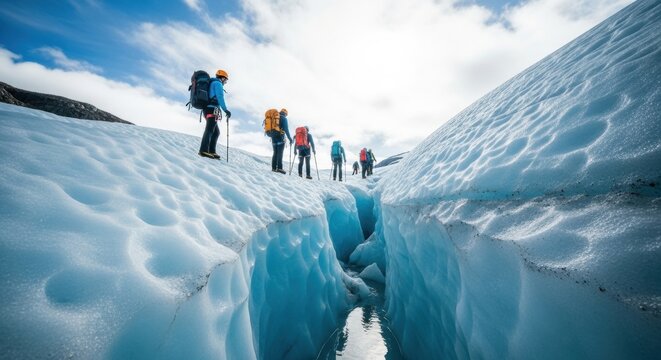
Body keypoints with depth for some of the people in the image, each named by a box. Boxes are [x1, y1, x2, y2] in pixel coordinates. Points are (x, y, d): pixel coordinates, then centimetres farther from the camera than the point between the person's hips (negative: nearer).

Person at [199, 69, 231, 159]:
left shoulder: (211, 83, 31)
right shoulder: (218, 83, 2)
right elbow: (220, 97, -14)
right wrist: (226, 110, -20)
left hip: (207, 109, 10)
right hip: (212, 109, -10)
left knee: (216, 132, 10)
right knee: (210, 130, -21)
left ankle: (211, 151, 2)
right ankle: (204, 150, -33)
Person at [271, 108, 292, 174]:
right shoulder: (283, 118, 0)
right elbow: (286, 129, -10)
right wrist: (290, 138, -9)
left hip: (273, 138, 7)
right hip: (280, 138, -7)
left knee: (275, 153, 9)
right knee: (280, 153, -13)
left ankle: (273, 167, 4)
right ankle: (279, 168, -22)